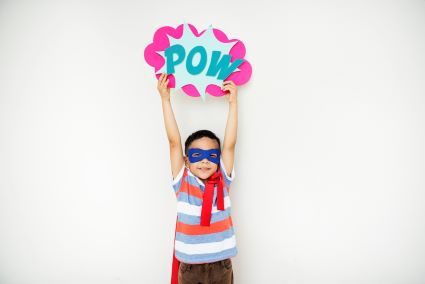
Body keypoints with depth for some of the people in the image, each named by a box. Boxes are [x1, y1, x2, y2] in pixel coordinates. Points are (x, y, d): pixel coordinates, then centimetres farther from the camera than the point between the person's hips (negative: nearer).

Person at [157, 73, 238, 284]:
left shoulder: (222, 182, -5)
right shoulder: (183, 183, -8)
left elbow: (229, 144, -13)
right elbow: (174, 141, -13)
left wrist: (233, 103, -16)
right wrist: (165, 100, -16)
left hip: (221, 266, 1)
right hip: (189, 267, -1)